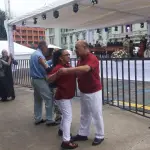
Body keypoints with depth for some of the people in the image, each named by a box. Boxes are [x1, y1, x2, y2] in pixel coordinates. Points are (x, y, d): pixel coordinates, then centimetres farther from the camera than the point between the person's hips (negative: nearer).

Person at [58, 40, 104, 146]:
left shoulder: (92, 58, -22)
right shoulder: (80, 59, 6)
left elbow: (85, 69, -41)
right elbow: (78, 72, 12)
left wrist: (67, 70, -43)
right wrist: (68, 72, -6)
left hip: (94, 92, -8)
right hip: (84, 92, 8)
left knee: (96, 114, 5)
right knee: (84, 114, 18)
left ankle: (100, 136, 20)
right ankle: (83, 134, 31)